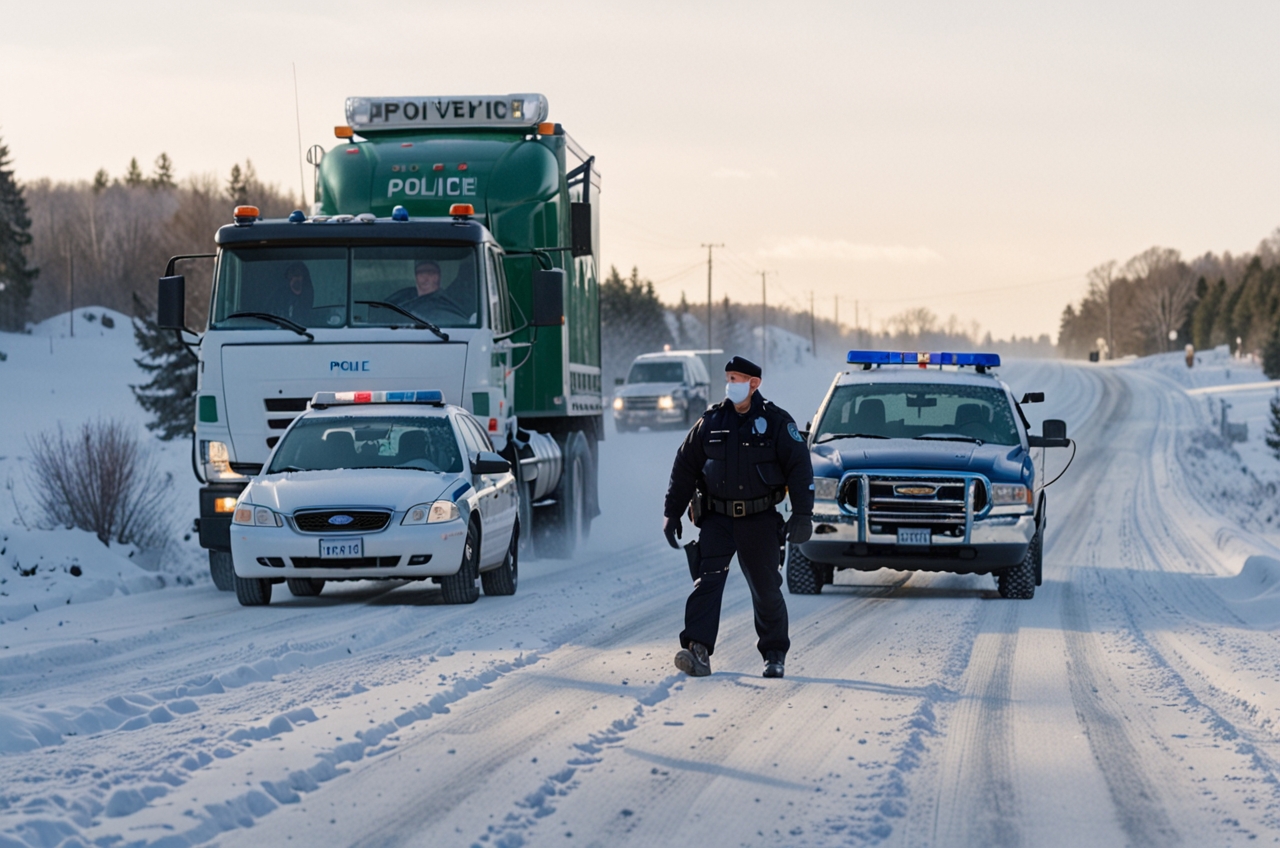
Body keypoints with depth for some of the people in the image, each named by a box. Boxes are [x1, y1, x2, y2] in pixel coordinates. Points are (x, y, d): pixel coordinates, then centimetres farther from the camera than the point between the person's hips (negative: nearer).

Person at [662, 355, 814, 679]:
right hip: (717, 518, 1)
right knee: (707, 581, -15)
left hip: (760, 520, -1)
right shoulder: (710, 422, 5)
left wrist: (802, 515, -10)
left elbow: (800, 467, -2)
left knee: (766, 589, 5)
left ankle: (775, 654, 21)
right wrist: (672, 513, 8)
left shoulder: (776, 422, -2)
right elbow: (684, 468, 11)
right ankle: (698, 650, -25)